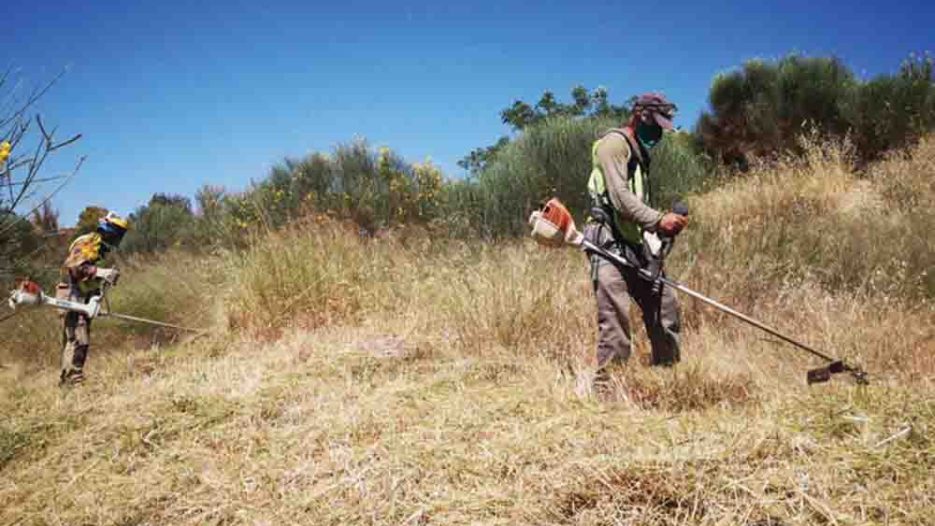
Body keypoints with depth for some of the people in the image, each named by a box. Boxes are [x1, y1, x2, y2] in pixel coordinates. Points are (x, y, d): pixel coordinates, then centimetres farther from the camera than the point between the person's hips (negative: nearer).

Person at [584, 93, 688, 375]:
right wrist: (658, 219, -23)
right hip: (609, 243, -10)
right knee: (616, 317, -14)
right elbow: (620, 198, -18)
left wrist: (663, 225, 9)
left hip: (635, 245, 10)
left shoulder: (638, 152, 24)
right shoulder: (614, 143, -6)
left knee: (665, 305, 10)